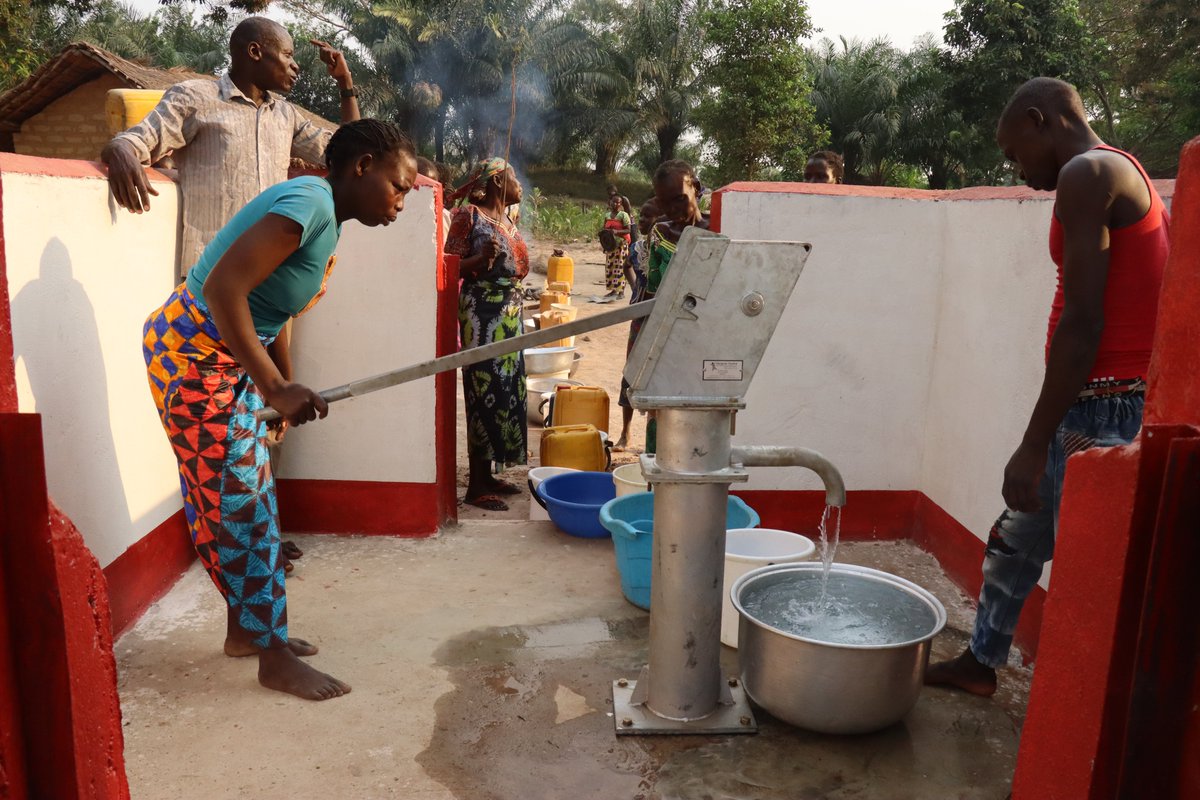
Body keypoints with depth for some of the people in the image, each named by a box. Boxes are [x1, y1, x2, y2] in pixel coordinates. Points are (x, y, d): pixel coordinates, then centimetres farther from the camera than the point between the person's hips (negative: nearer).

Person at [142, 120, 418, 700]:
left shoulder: (326, 218, 8)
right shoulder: (309, 202, -23)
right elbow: (222, 288, -31)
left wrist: (285, 389, 19)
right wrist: (276, 387, -30)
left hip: (231, 357, 10)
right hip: (191, 354, -10)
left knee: (248, 499, 15)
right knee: (238, 504, -3)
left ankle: (246, 629, 30)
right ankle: (275, 659, 9)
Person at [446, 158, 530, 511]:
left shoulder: (509, 221, 19)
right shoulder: (469, 215, -5)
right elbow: (451, 267, -10)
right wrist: (482, 258, -26)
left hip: (510, 312, 9)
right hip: (481, 310, -8)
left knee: (506, 387, 7)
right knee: (484, 389, -9)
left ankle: (488, 473, 17)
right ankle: (476, 485, -4)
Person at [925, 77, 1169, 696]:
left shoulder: (1085, 174, -11)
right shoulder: (1125, 176, 19)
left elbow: (1082, 323, -19)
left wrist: (1034, 446, -18)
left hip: (1098, 413, -11)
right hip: (1104, 410, 11)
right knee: (1014, 539, 22)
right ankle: (980, 662, 39)